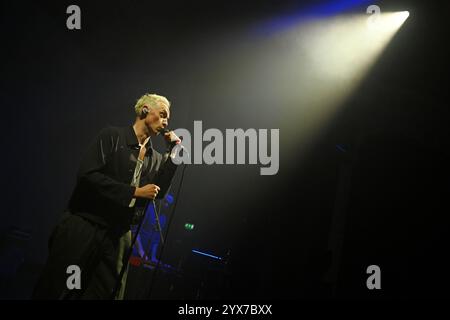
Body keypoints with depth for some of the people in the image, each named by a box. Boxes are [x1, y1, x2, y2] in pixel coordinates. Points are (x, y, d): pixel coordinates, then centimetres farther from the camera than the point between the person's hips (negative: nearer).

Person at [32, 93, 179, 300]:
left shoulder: (155, 158, 13)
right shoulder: (113, 136, -4)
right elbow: (87, 174, -15)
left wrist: (174, 151, 5)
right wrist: (134, 192, -17)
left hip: (118, 236, 5)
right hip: (83, 228, -5)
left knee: (105, 293, 4)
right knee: (57, 291, -2)